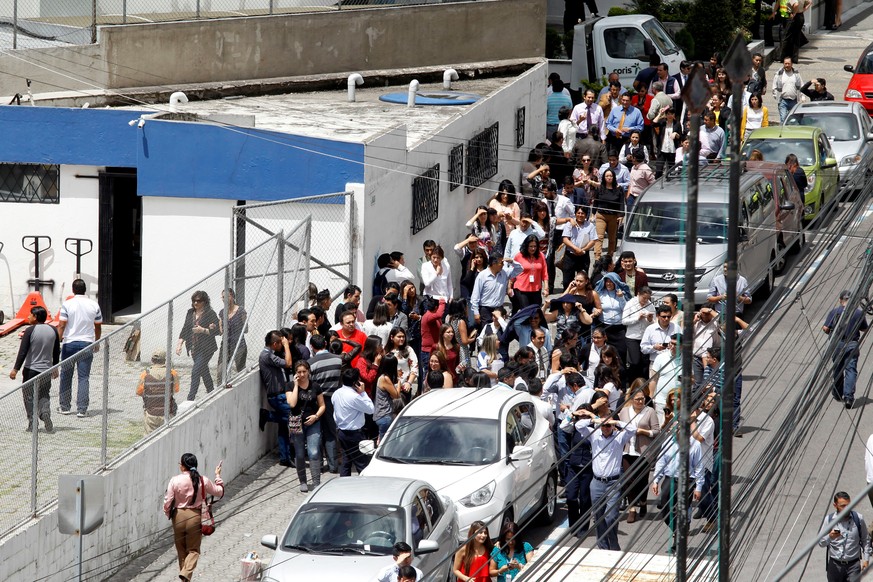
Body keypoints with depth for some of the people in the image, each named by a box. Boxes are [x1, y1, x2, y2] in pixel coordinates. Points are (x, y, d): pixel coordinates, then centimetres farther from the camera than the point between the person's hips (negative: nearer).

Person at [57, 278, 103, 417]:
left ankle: (65, 407, 18)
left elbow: (61, 326, -10)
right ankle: (82, 410, -3)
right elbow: (98, 327, 10)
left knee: (66, 376, 12)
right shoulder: (94, 305, 2)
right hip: (87, 343, 1)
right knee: (83, 378, 2)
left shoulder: (67, 304, -6)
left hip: (69, 343, -1)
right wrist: (96, 343, 23)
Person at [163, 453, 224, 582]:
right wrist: (218, 476, 21)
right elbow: (219, 492, 6)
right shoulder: (203, 481, -8)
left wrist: (168, 514, 13)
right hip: (195, 517, 0)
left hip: (179, 516, 0)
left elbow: (167, 502, -8)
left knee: (181, 550, 16)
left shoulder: (175, 481, -10)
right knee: (193, 550, 6)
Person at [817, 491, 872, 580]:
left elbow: (865, 540, 9)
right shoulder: (829, 519, -4)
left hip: (853, 564, -1)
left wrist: (866, 558, 3)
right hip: (835, 564, 1)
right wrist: (829, 537, -22)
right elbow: (820, 543, -2)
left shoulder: (858, 519, -4)